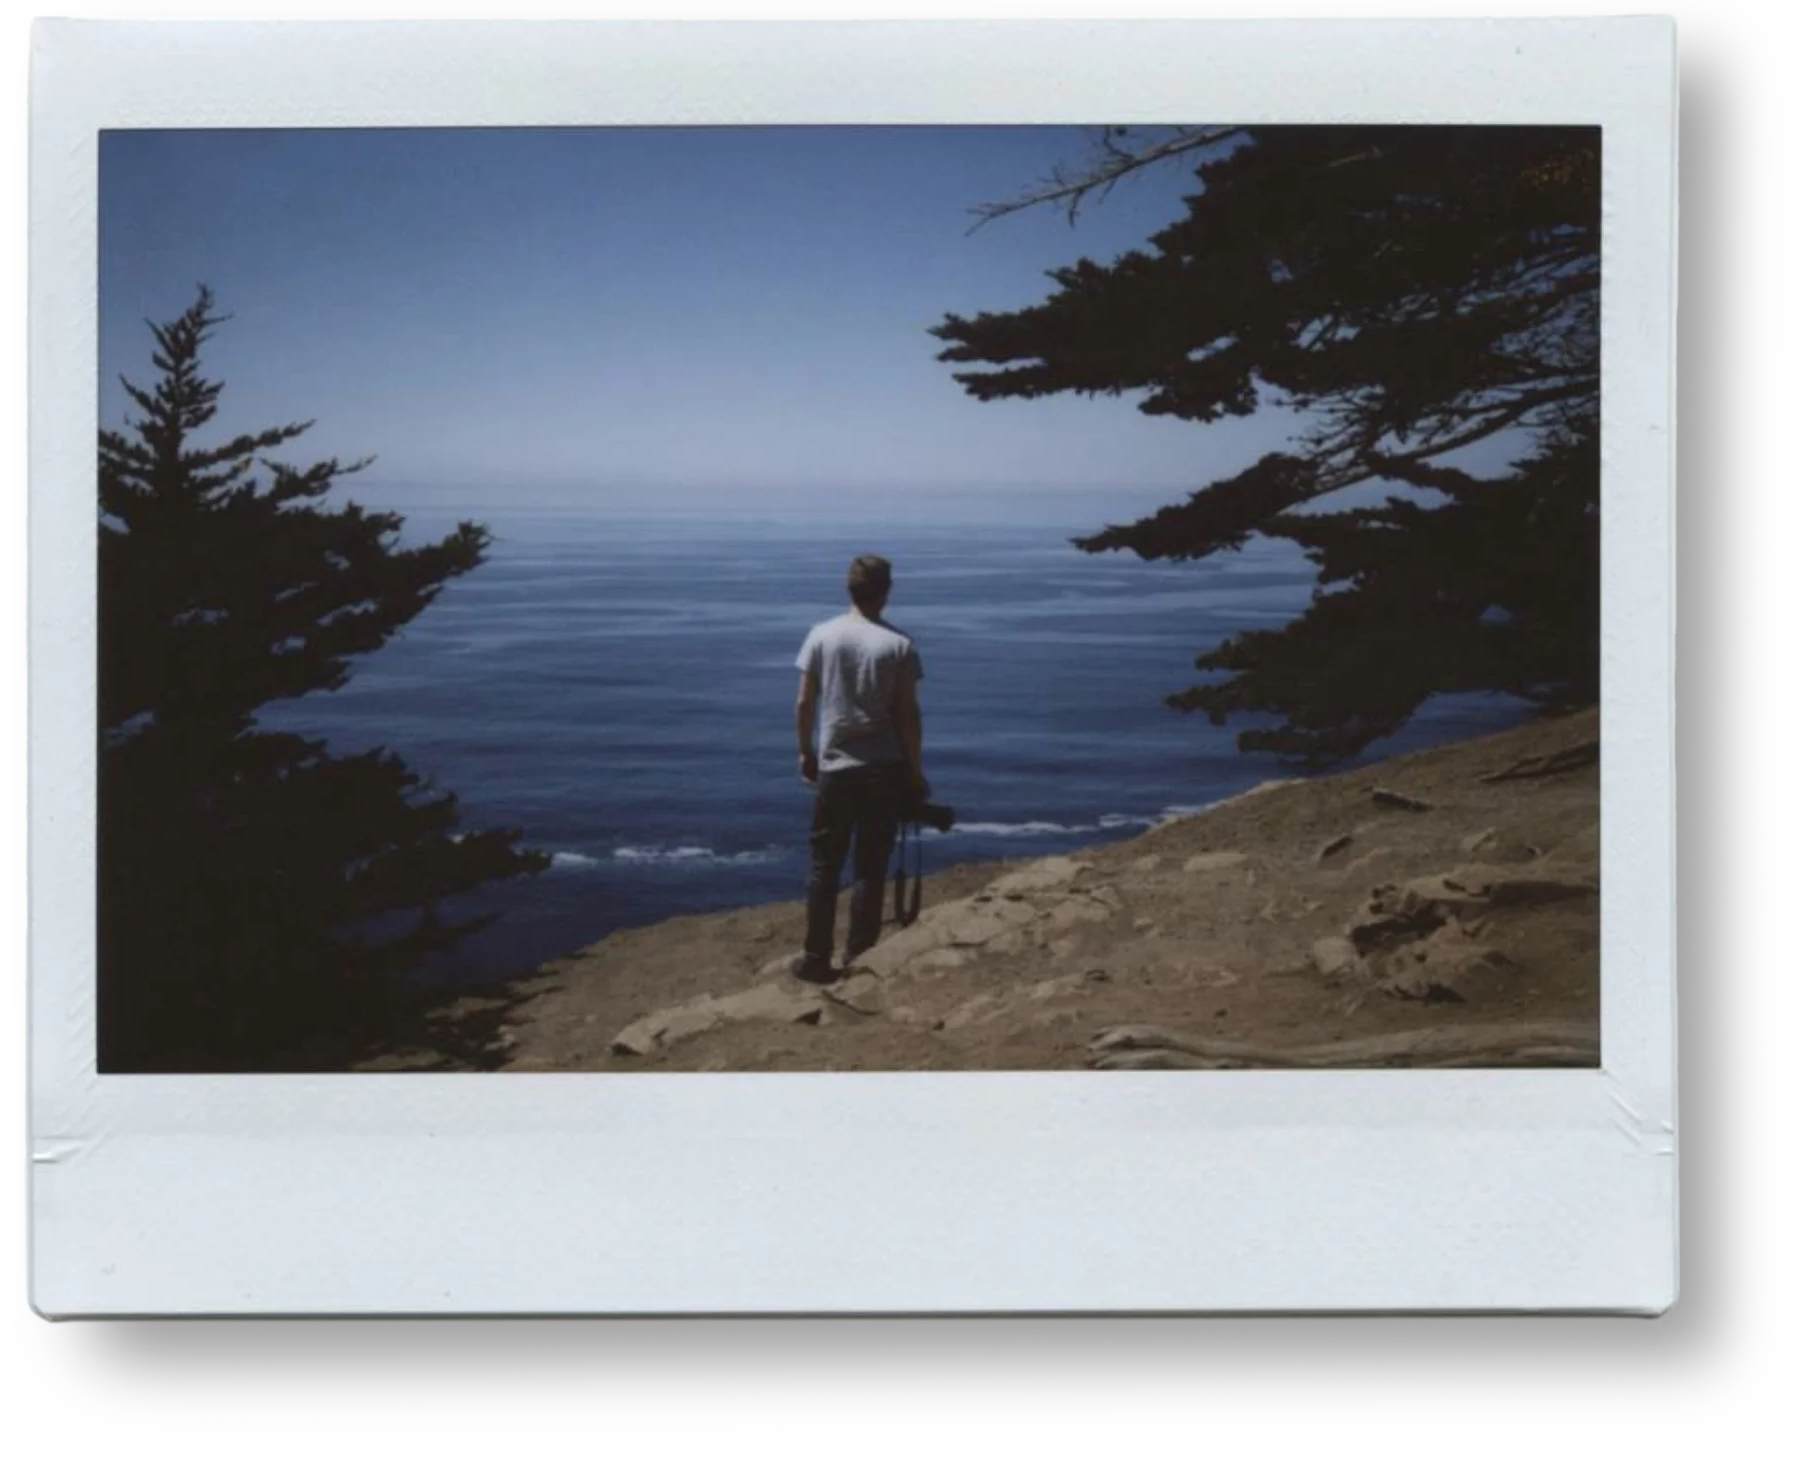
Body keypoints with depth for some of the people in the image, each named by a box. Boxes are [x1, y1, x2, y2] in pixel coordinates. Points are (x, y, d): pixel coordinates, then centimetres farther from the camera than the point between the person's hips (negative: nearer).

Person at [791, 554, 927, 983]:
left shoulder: (822, 636, -2)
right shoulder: (899, 645, -6)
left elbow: (804, 703, 1)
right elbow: (908, 714, -5)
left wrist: (806, 754, 15)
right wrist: (915, 771, 5)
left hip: (834, 768, 1)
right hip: (883, 771, -1)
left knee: (824, 867, 10)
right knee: (871, 870, 5)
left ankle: (817, 959, 12)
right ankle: (857, 962, 7)